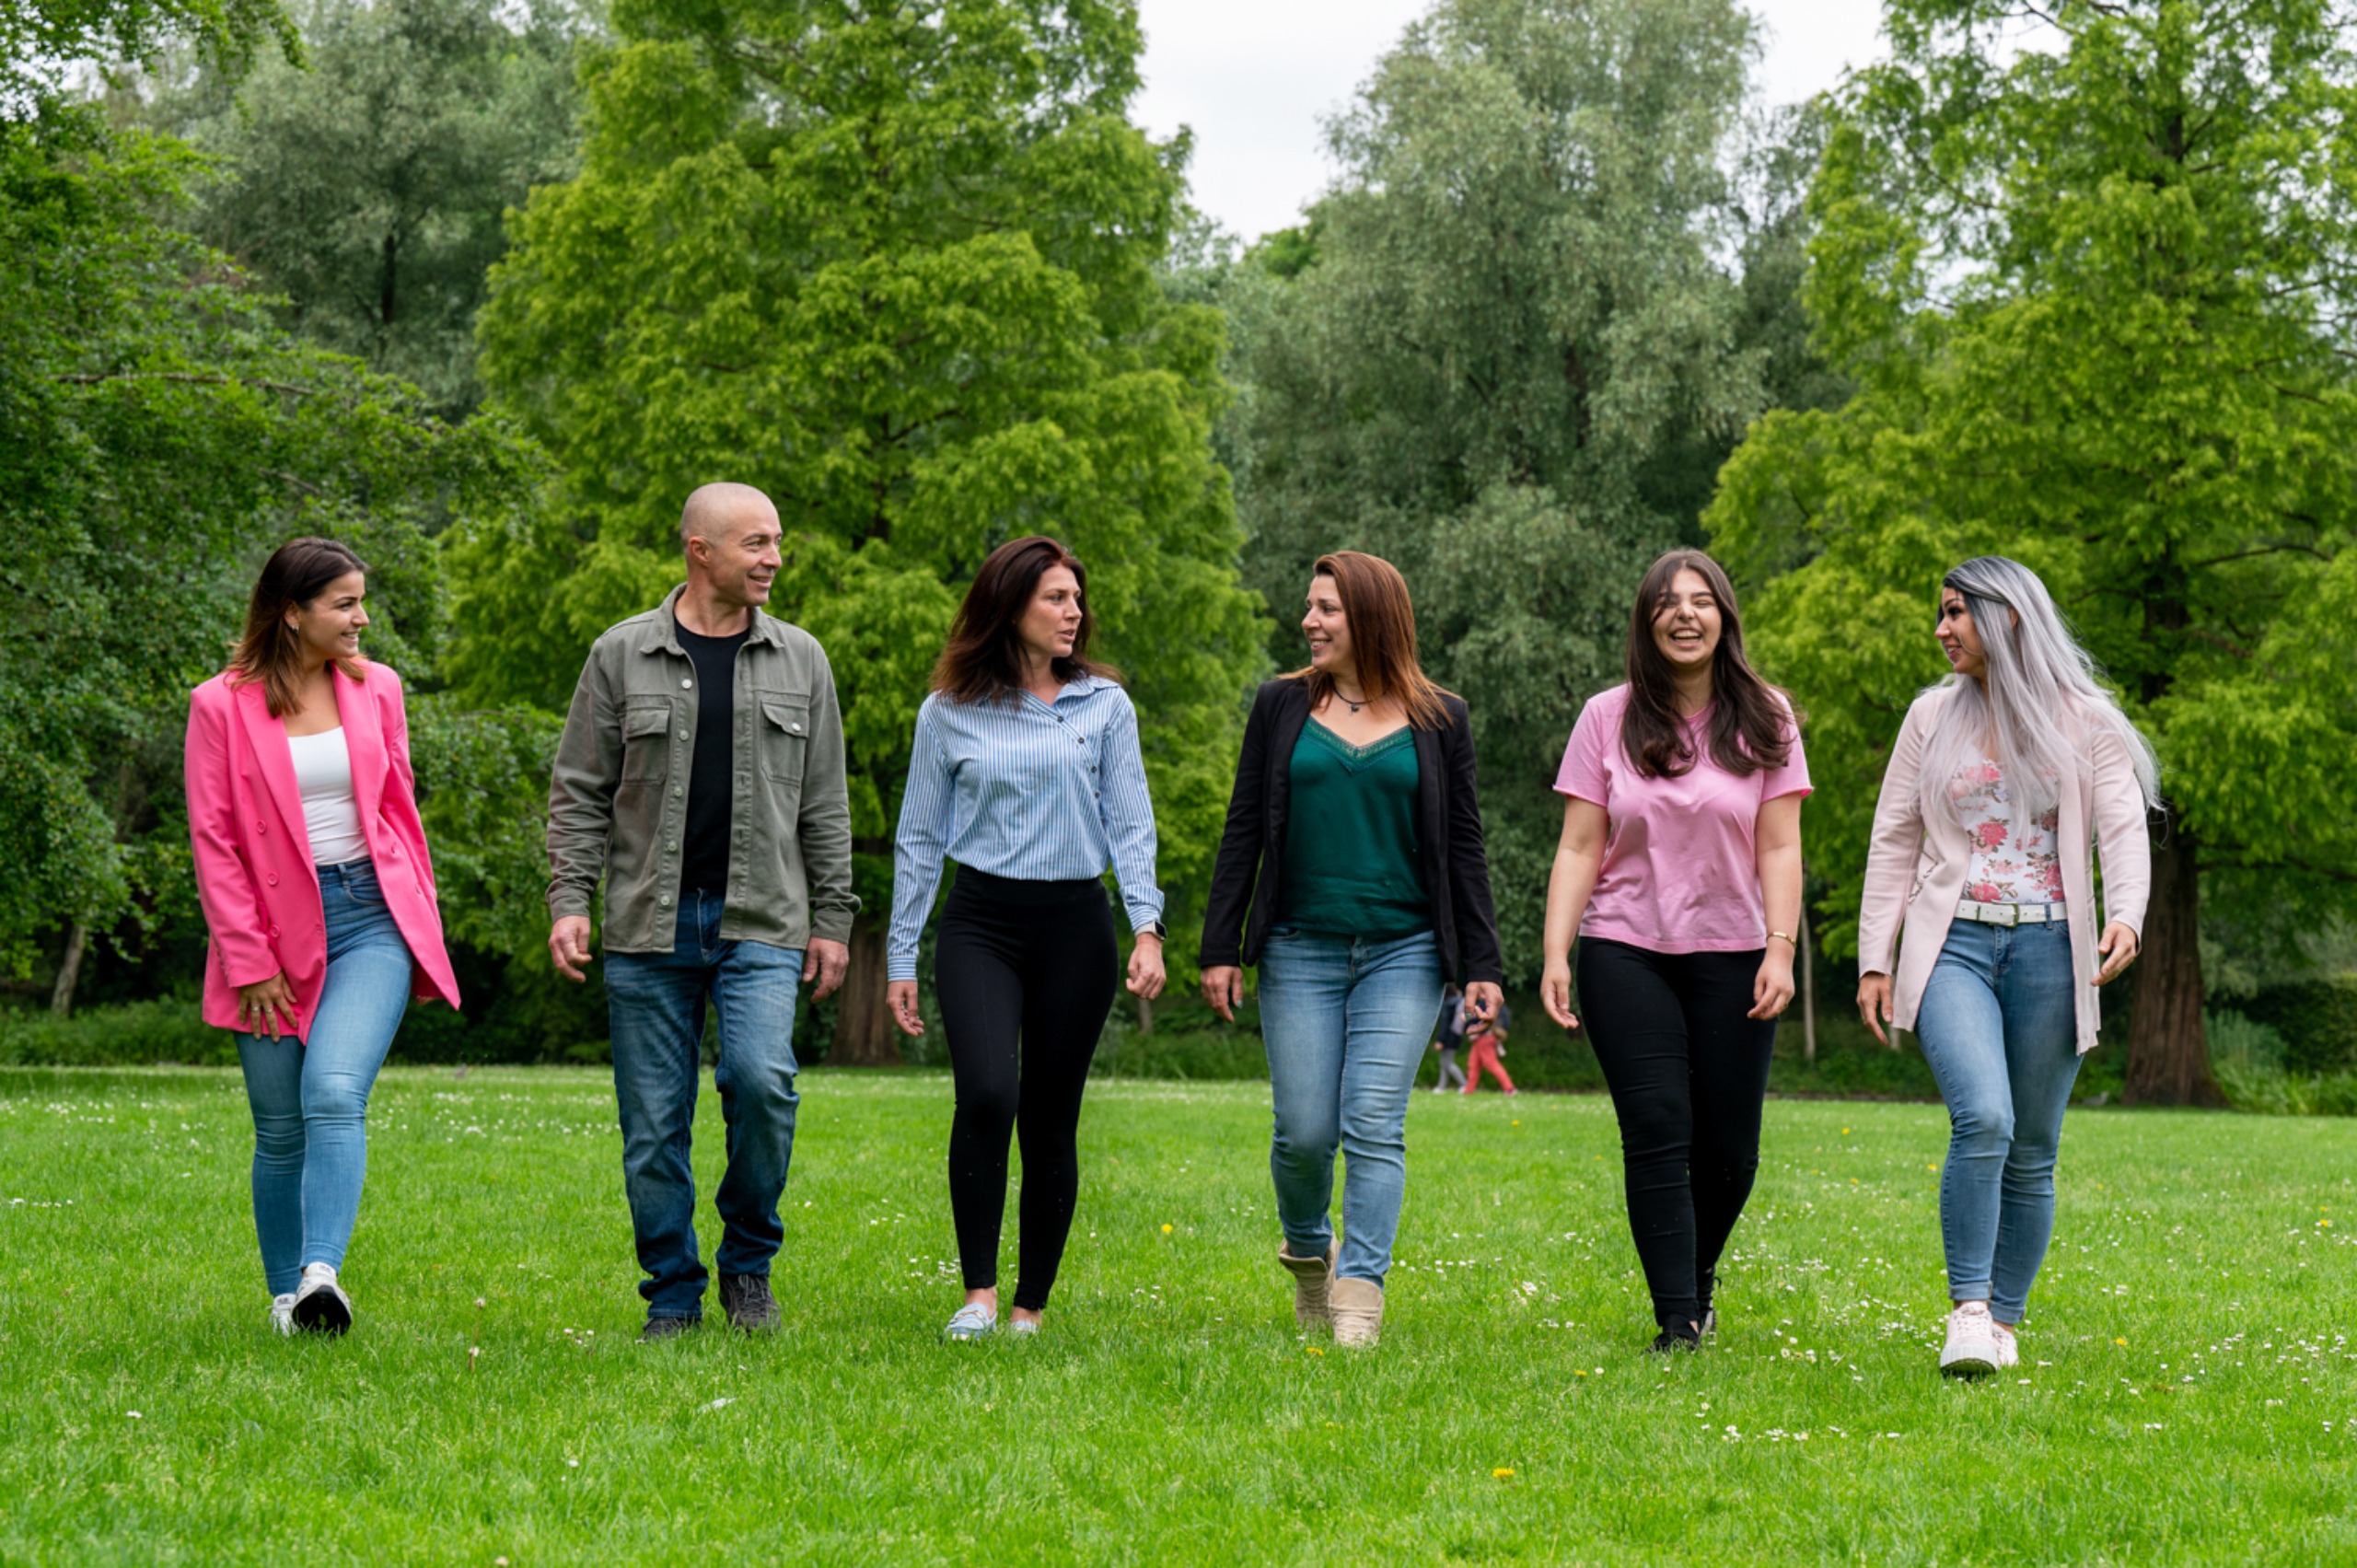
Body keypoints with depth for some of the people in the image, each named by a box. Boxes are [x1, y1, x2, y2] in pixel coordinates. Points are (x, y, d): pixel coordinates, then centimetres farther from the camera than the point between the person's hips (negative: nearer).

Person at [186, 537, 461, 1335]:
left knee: (336, 1091, -21)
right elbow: (212, 840, -1)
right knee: (281, 1128, 4)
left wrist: (420, 927, 15)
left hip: (368, 916, 1)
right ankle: (286, 1296, 18)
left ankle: (323, 1274, -31)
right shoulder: (222, 705, -1)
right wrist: (248, 960, -6)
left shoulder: (376, 688, 9)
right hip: (276, 928, -1)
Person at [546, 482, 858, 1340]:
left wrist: (833, 917, 7)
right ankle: (672, 1296, 16)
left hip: (761, 922, 0)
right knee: (654, 1123, 2)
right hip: (649, 925, 0)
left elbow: (824, 804, 12)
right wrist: (568, 900, -5)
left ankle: (748, 1261, 2)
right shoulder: (623, 655, 3)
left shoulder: (799, 660, 9)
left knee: (761, 1077, -20)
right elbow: (579, 792, 5)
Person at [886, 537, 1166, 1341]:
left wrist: (1147, 928, -8)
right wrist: (901, 958, 7)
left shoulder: (1104, 703, 5)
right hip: (980, 922, -1)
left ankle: (1031, 1306, 16)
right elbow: (919, 839, 9)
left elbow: (1130, 825, 5)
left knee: (1051, 1119, 4)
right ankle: (977, 1293, -11)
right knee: (987, 1095, -21)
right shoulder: (949, 714, 4)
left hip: (1075, 926, 1)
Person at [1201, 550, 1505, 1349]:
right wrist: (1220, 949, 2)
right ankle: (1307, 1249, 28)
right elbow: (1243, 832, 7)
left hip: (1403, 953, -1)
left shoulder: (1439, 721, 5)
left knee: (1374, 1125, -10)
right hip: (1301, 951, 1)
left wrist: (1481, 966, 1)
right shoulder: (1282, 706, 7)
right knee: (1304, 1131, -1)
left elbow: (1463, 849, 6)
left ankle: (1359, 1293, -9)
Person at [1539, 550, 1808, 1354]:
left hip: (1730, 955, 1)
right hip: (1626, 953, -1)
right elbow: (1579, 849, 3)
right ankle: (1678, 1320, -6)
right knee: (1657, 1135, -10)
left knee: (1728, 1146, 1)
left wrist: (1780, 949, -8)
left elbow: (1779, 849, 2)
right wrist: (1556, 954, -6)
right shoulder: (1608, 718, 4)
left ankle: (1700, 1272, 30)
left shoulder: (1763, 718, 5)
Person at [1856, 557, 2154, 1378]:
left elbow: (2124, 825, -4)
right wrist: (1874, 959, 5)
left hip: (2048, 950, 0)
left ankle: (2003, 1321, 18)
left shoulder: (2085, 720, 4)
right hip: (1953, 944, 0)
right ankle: (1968, 1311, -16)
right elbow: (1894, 841, 11)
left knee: (2031, 1150, 4)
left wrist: (2126, 914, -24)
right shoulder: (1933, 717, 10)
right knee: (1982, 1118, -22)